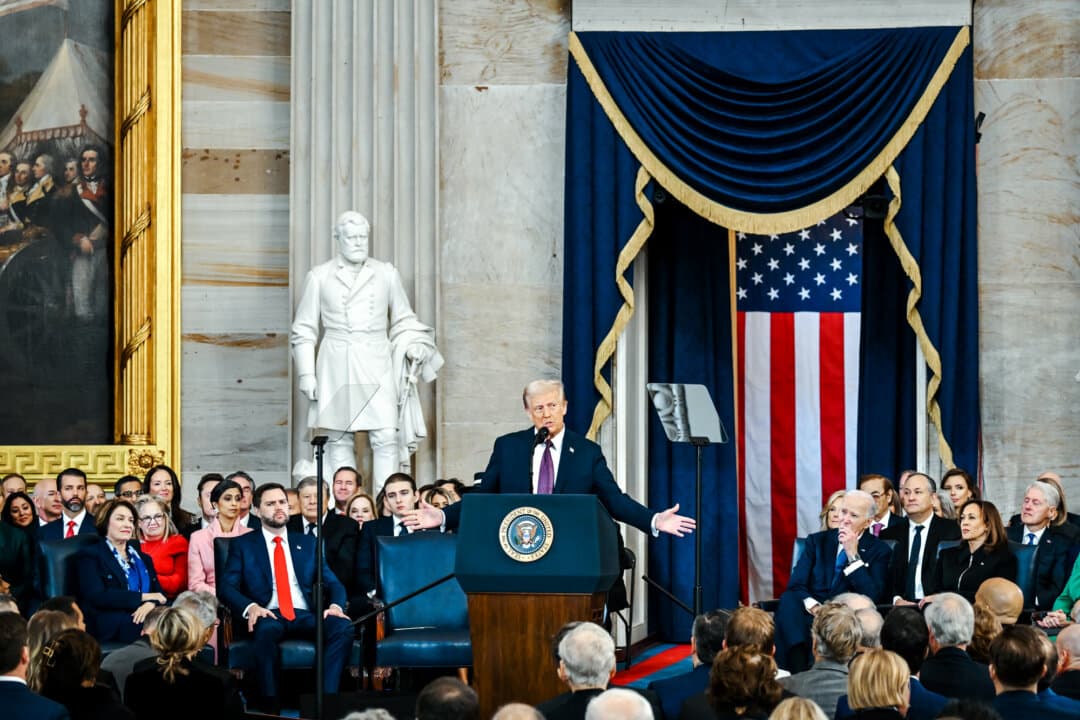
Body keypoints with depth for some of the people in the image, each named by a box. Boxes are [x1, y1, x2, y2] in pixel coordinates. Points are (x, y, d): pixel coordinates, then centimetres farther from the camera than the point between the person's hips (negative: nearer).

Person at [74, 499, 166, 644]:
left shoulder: (143, 558, 29)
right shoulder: (90, 555, 10)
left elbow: (159, 593, 16)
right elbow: (97, 597, -6)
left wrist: (151, 604, -11)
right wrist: (143, 597, -6)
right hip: (111, 625, -5)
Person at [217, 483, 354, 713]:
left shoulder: (307, 543, 21)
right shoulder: (243, 545, 13)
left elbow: (333, 583, 15)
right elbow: (226, 586, 1)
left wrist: (335, 605, -10)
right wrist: (251, 607, -20)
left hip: (305, 616, 3)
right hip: (268, 616, -3)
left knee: (343, 627, -29)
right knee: (267, 629, -40)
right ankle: (270, 707, -31)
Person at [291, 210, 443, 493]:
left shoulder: (386, 274, 11)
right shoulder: (319, 276, 7)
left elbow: (403, 320, 19)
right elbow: (304, 329, 9)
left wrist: (413, 345, 0)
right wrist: (306, 374, 2)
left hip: (377, 366, 1)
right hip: (337, 366, -1)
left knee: (386, 437, -9)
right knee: (340, 439, 0)